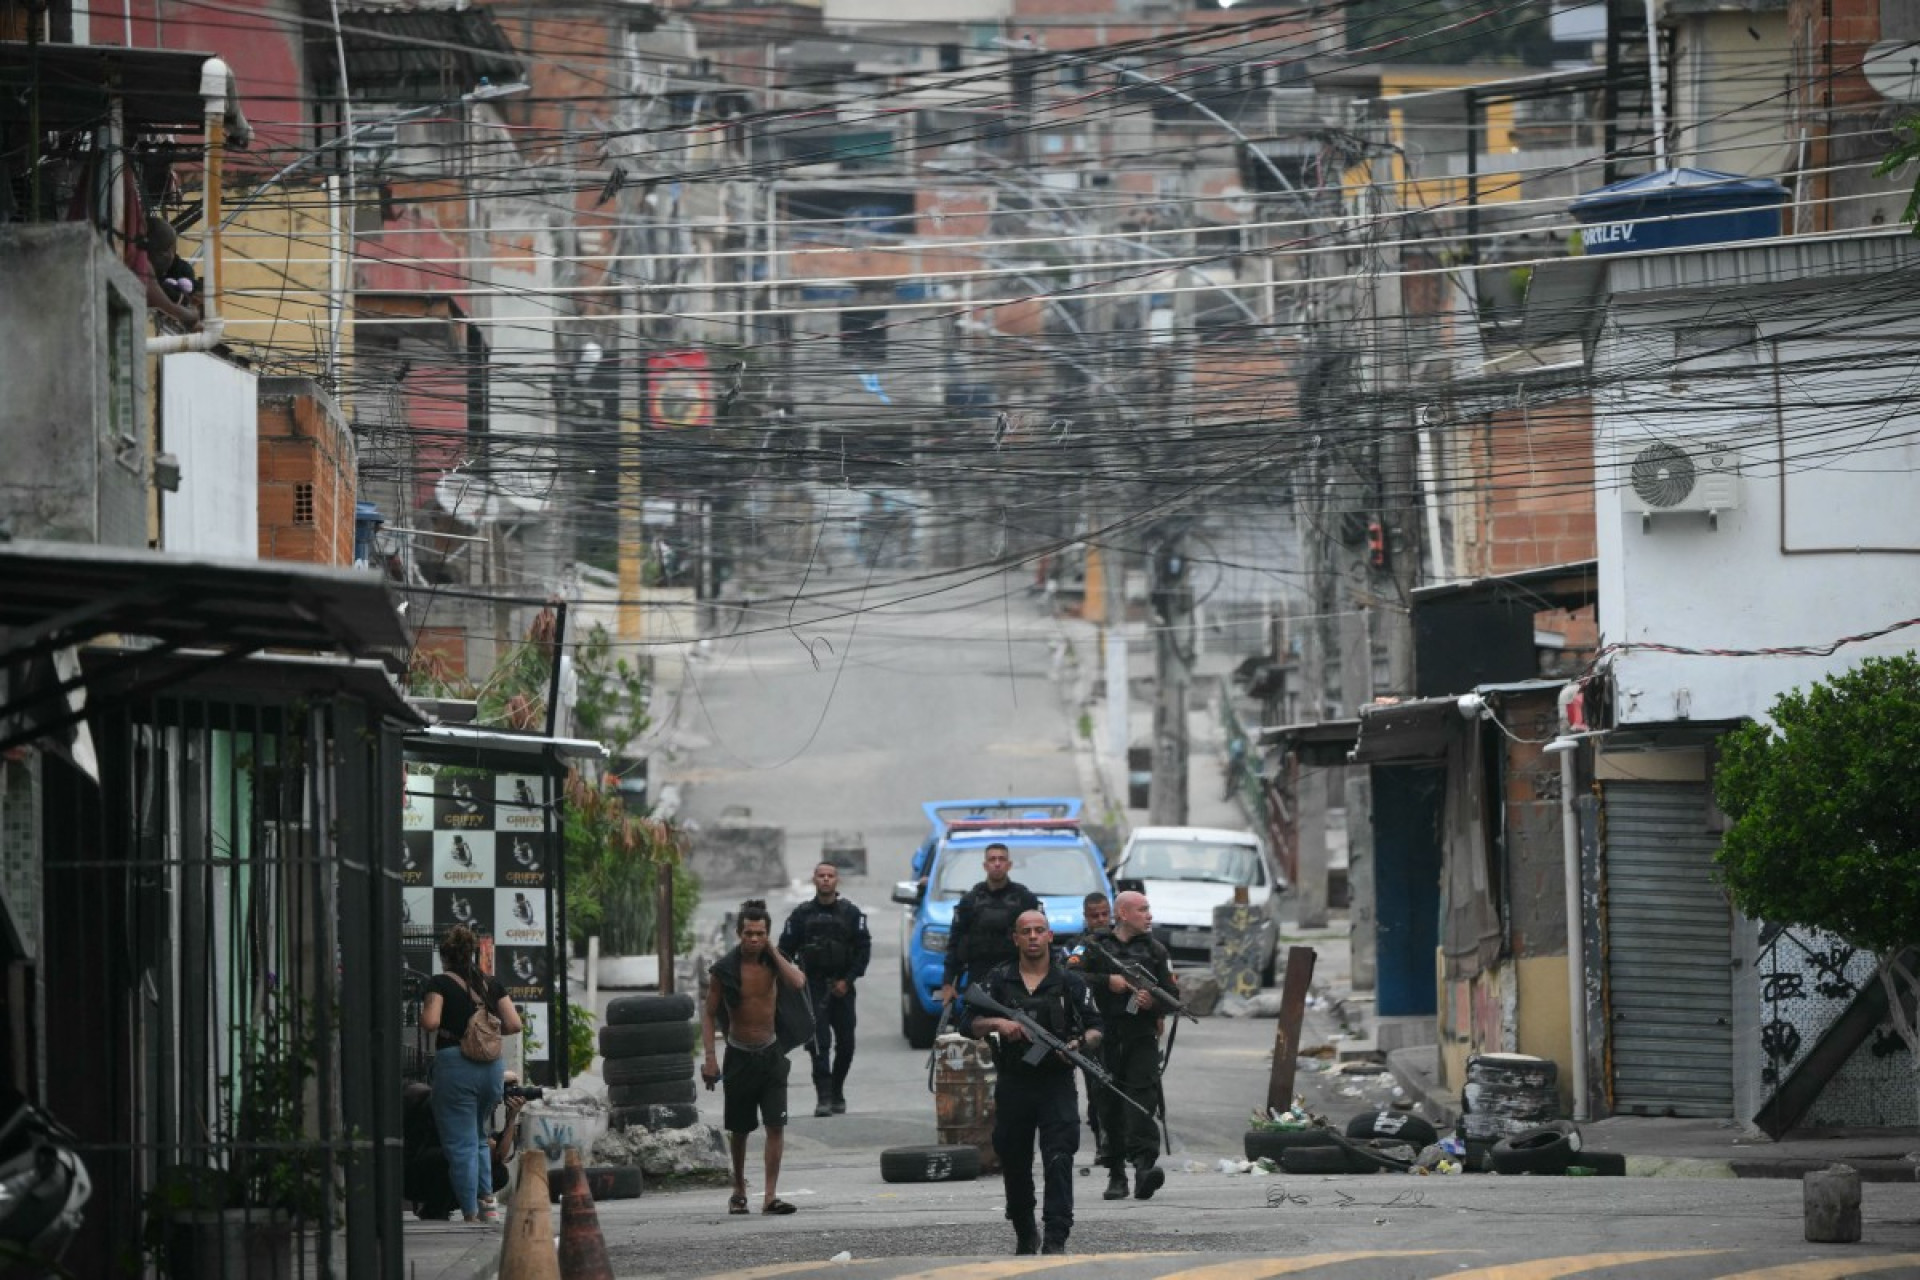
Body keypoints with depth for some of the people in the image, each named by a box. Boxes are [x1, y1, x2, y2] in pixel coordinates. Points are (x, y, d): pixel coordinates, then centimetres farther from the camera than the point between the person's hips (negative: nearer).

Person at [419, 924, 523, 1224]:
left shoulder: (440, 983, -4)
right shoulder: (491, 983, 9)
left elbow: (430, 1022, -17)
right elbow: (514, 1024, 3)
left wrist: (424, 1010, 4)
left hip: (455, 1064, -5)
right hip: (492, 1066, 5)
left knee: (460, 1143, 1)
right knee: (478, 1137, 22)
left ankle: (470, 1212, -2)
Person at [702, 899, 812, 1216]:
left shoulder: (773, 961, -2)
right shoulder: (724, 969, -7)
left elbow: (797, 982, -22)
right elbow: (709, 1014, -2)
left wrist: (772, 950, -17)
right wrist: (710, 1058, -9)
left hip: (771, 1053, 1)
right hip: (739, 1055, -1)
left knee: (776, 1126, -10)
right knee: (738, 1129, 10)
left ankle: (771, 1196, -12)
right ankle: (739, 1190, 29)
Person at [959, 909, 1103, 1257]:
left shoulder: (1069, 982, 6)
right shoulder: (998, 980, 7)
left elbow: (1096, 1029, 9)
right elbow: (967, 1024, 4)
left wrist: (1081, 1043, -13)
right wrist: (997, 1024, -15)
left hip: (1057, 1083, -2)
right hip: (1013, 1083, 2)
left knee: (1059, 1160, -14)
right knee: (1014, 1163, 10)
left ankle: (1056, 1238, -19)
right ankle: (1024, 1235, 29)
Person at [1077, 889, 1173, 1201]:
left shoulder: (1155, 950, 14)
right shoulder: (1097, 948, 10)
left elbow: (1172, 995, 10)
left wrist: (1154, 1002, -11)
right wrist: (1107, 982, -12)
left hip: (1142, 1037, 0)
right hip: (1105, 1036, 0)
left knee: (1142, 1098, -16)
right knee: (1110, 1105, 4)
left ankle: (1145, 1161, -28)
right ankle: (1116, 1174, 11)